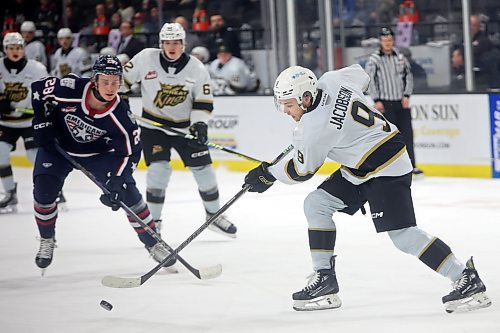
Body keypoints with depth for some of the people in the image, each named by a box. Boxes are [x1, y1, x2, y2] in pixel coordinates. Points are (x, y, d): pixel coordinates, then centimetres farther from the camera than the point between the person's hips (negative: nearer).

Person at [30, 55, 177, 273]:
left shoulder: (121, 115, -28)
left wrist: (116, 182, -30)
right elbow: (39, 89, -12)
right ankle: (47, 241, 7)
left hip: (98, 153, 0)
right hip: (58, 145, 0)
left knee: (127, 193, -10)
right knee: (43, 190, -18)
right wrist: (42, 123, -15)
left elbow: (130, 152, -20)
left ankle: (153, 243, 6)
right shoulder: (69, 89, -32)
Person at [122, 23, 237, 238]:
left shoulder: (196, 68, -8)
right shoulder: (145, 59, -11)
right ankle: (153, 221, -4)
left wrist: (200, 124, -20)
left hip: (185, 126, 2)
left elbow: (203, 101, -6)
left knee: (203, 169, 3)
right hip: (153, 125, -2)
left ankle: (213, 214, 23)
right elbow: (124, 78, 2)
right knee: (159, 169, -16)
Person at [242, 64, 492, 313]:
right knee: (316, 204, 7)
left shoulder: (314, 128, -24)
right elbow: (360, 75, 19)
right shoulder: (329, 81, -3)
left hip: (387, 170, -11)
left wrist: (268, 175, 6)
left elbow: (301, 170, -10)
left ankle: (467, 279, -14)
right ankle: (324, 281, 8)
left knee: (402, 234, -17)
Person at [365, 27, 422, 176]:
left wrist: (406, 95, 0)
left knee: (407, 133, 2)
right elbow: (370, 80, -7)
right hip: (385, 102, -4)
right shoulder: (374, 59, -4)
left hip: (402, 102, 4)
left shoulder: (400, 57, 9)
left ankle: (411, 165, 7)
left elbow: (408, 76, 11)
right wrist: (377, 100, -12)